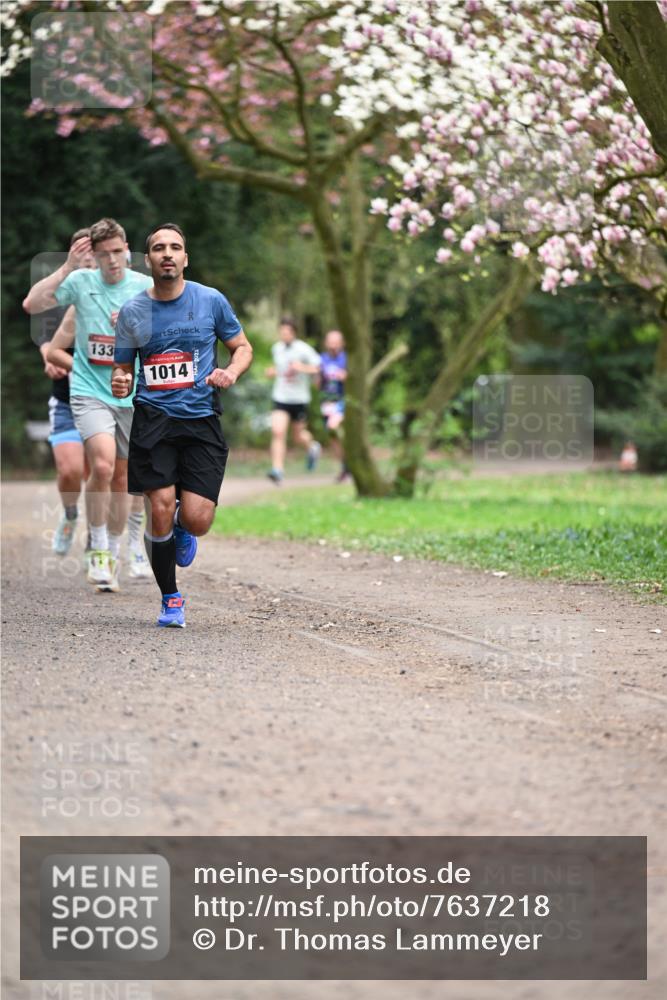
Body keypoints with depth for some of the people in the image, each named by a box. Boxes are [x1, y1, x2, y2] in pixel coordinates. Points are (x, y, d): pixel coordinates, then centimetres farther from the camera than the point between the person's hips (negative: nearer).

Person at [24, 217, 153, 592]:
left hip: (131, 396, 2)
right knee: (102, 465, -23)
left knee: (121, 477, 9)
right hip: (90, 392, -2)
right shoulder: (81, 282, -3)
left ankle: (113, 555, 26)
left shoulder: (145, 286, 0)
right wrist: (68, 267, -19)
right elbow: (31, 304, -14)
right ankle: (98, 549, -7)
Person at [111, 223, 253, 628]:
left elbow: (243, 347, 13)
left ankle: (182, 528, 29)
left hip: (201, 418, 0)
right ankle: (171, 598, 9)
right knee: (161, 511, -12)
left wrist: (231, 372, -9)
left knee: (196, 521, -11)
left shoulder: (211, 300, 4)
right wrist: (120, 382, -11)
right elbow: (123, 370, 13)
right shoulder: (132, 312, 6)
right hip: (153, 418, 0)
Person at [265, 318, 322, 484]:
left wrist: (302, 367, -25)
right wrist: (273, 371, 5)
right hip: (280, 397, 3)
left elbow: (318, 368, -11)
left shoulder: (303, 349, -10)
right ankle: (278, 470, -18)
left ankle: (312, 447, 46)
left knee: (298, 436, 10)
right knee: (277, 432, -15)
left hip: (299, 399, -3)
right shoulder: (277, 348, 6)